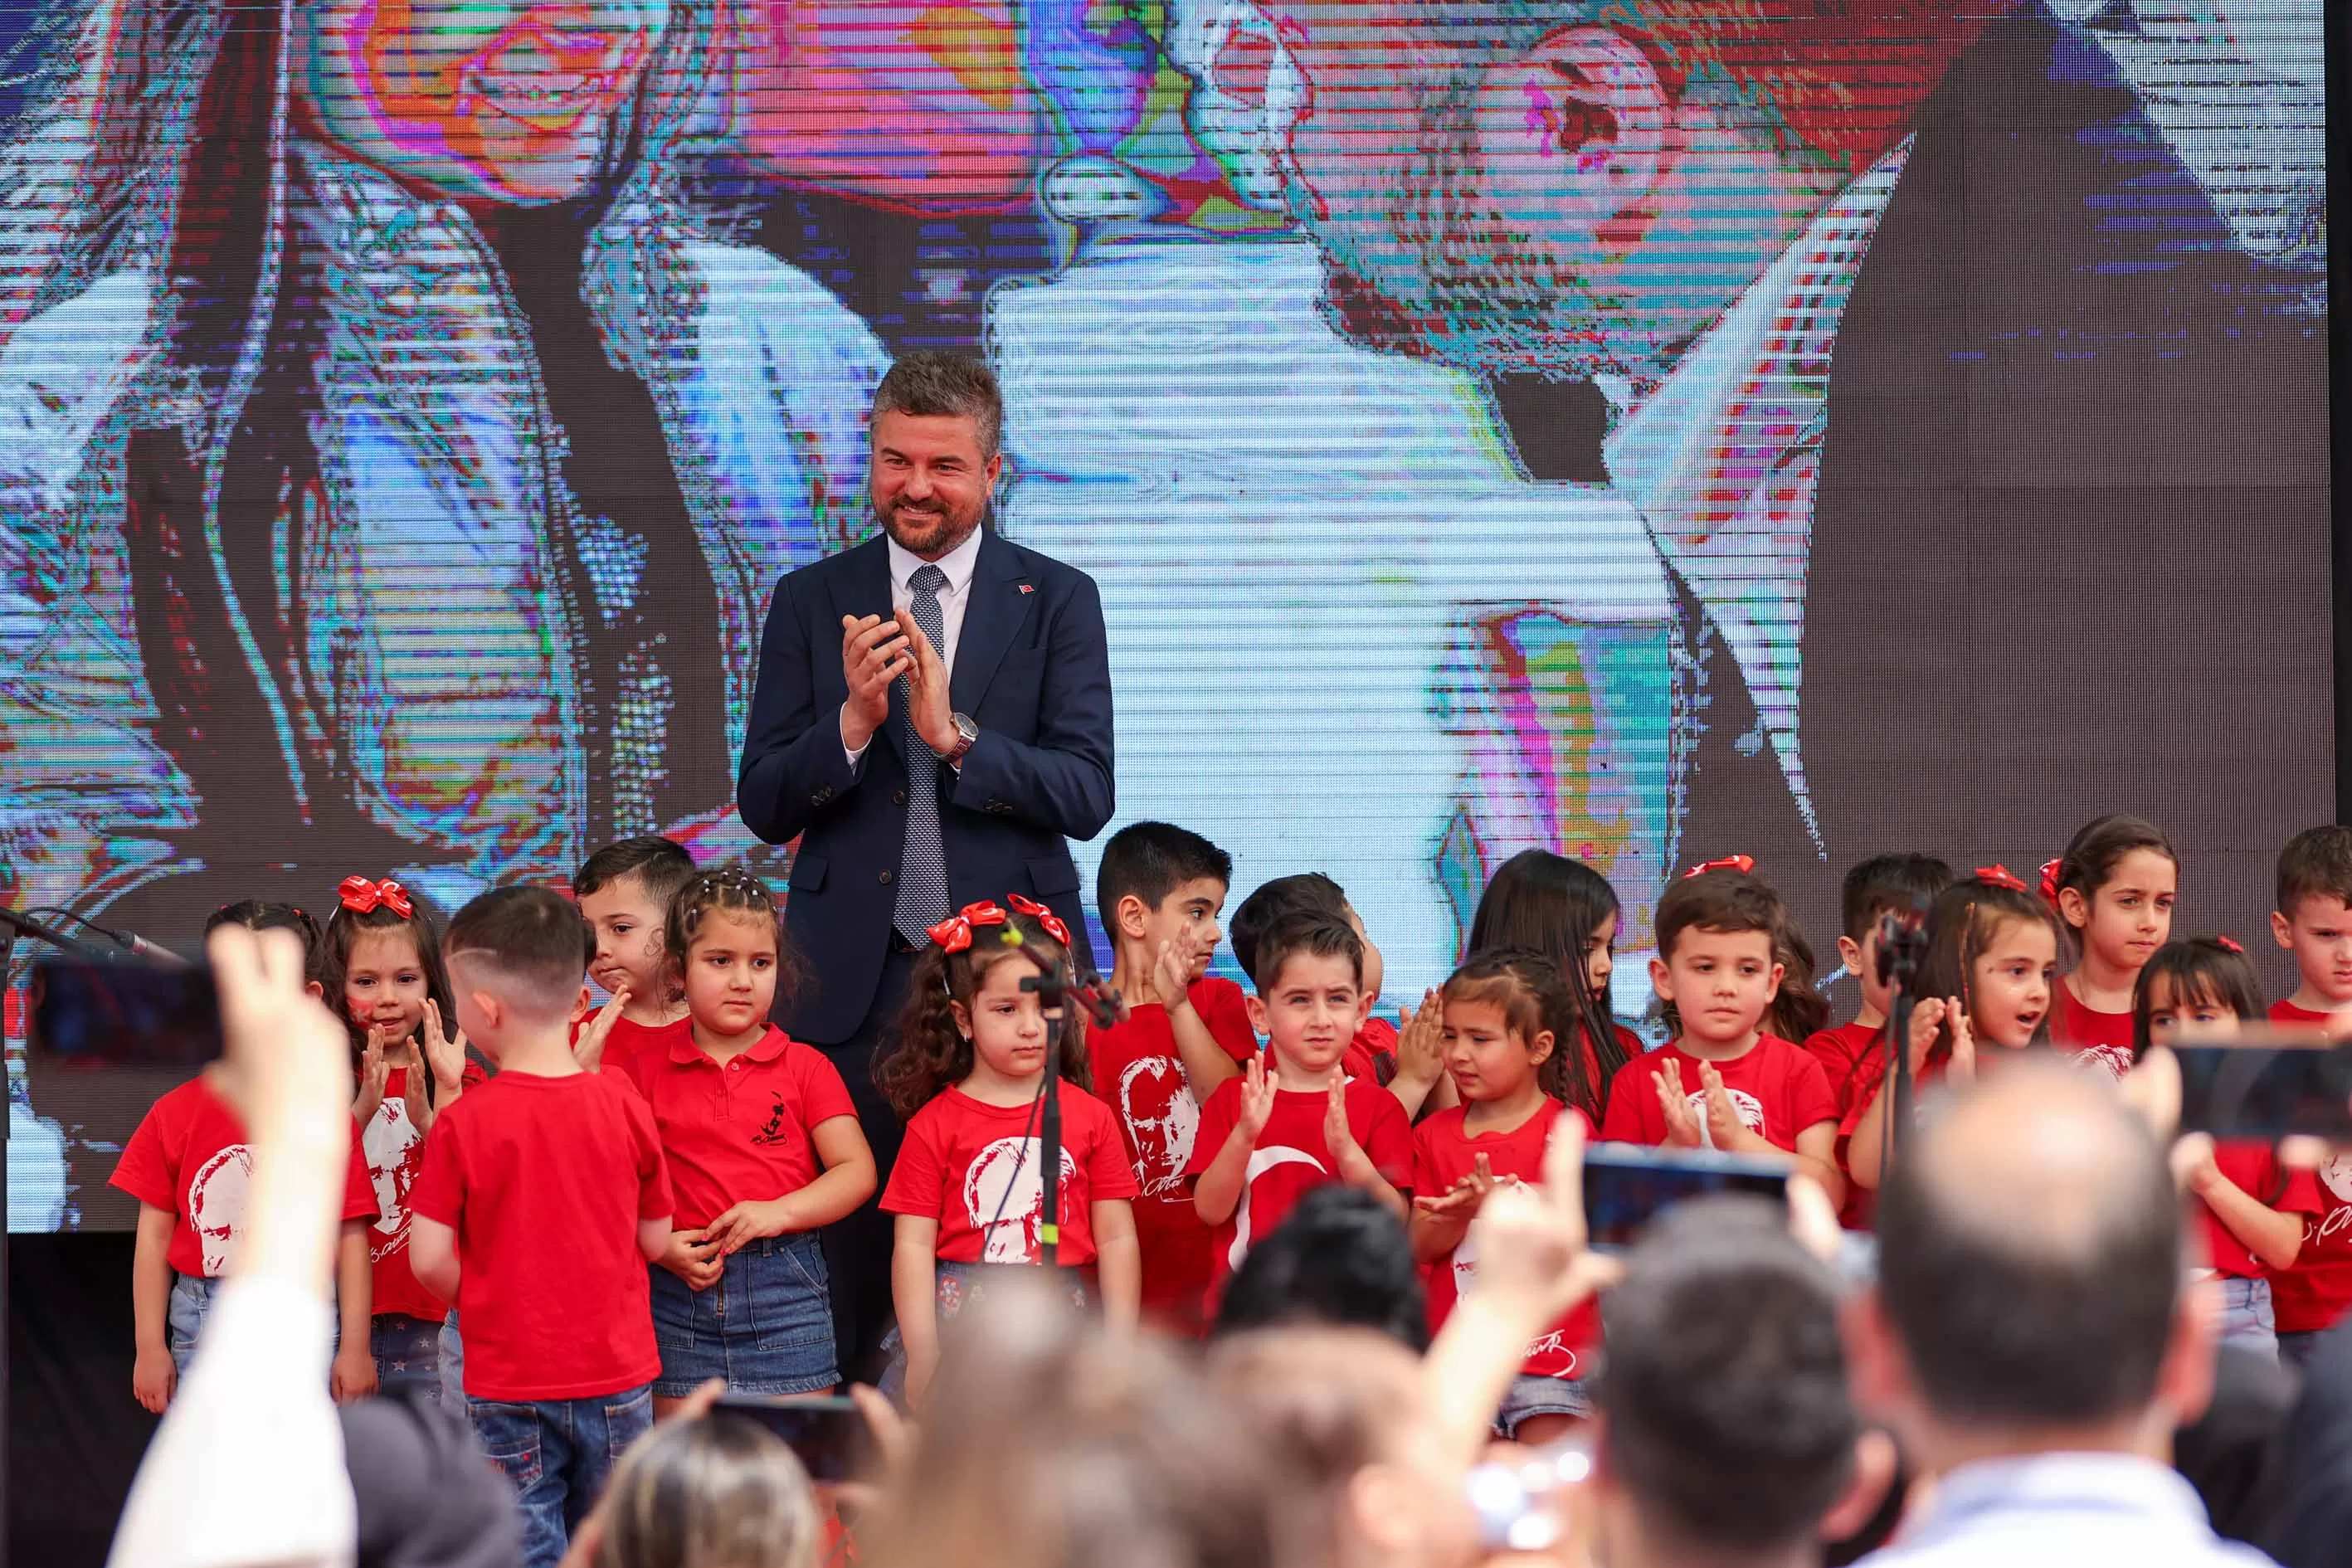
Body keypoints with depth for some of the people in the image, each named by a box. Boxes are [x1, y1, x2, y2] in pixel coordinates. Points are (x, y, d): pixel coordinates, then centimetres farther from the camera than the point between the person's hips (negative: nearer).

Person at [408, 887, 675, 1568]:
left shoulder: (463, 1124, -13)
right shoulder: (622, 1104, -6)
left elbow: (430, 1260, -11)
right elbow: (655, 1238, 3)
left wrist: (480, 1300, 8)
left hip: (509, 1385, -2)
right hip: (617, 1377, 2)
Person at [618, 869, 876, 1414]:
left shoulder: (805, 1067, 5)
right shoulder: (645, 1071, 6)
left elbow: (857, 1171, -1)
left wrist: (781, 1211, -16)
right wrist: (660, 1247, -12)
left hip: (786, 1291, 0)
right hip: (680, 1294, 1)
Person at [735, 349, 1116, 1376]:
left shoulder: (1056, 602, 7)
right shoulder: (812, 602, 11)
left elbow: (1086, 795, -3)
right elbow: (763, 805, 6)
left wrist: (955, 734, -17)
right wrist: (852, 721, -13)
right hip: (853, 977, 1)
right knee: (847, 1262, -1)